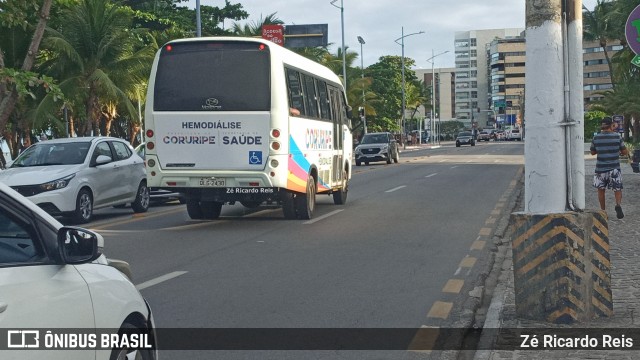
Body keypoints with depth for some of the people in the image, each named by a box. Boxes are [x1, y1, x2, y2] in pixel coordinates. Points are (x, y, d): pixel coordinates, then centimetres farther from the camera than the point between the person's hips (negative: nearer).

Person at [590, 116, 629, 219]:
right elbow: (625, 152, 1)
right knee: (617, 189, 7)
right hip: (614, 168, -1)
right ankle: (618, 205, -19)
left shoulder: (596, 138, -2)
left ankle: (603, 211, 19)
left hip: (600, 168, 1)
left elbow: (593, 152, 10)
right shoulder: (617, 136, -6)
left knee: (601, 190, 15)